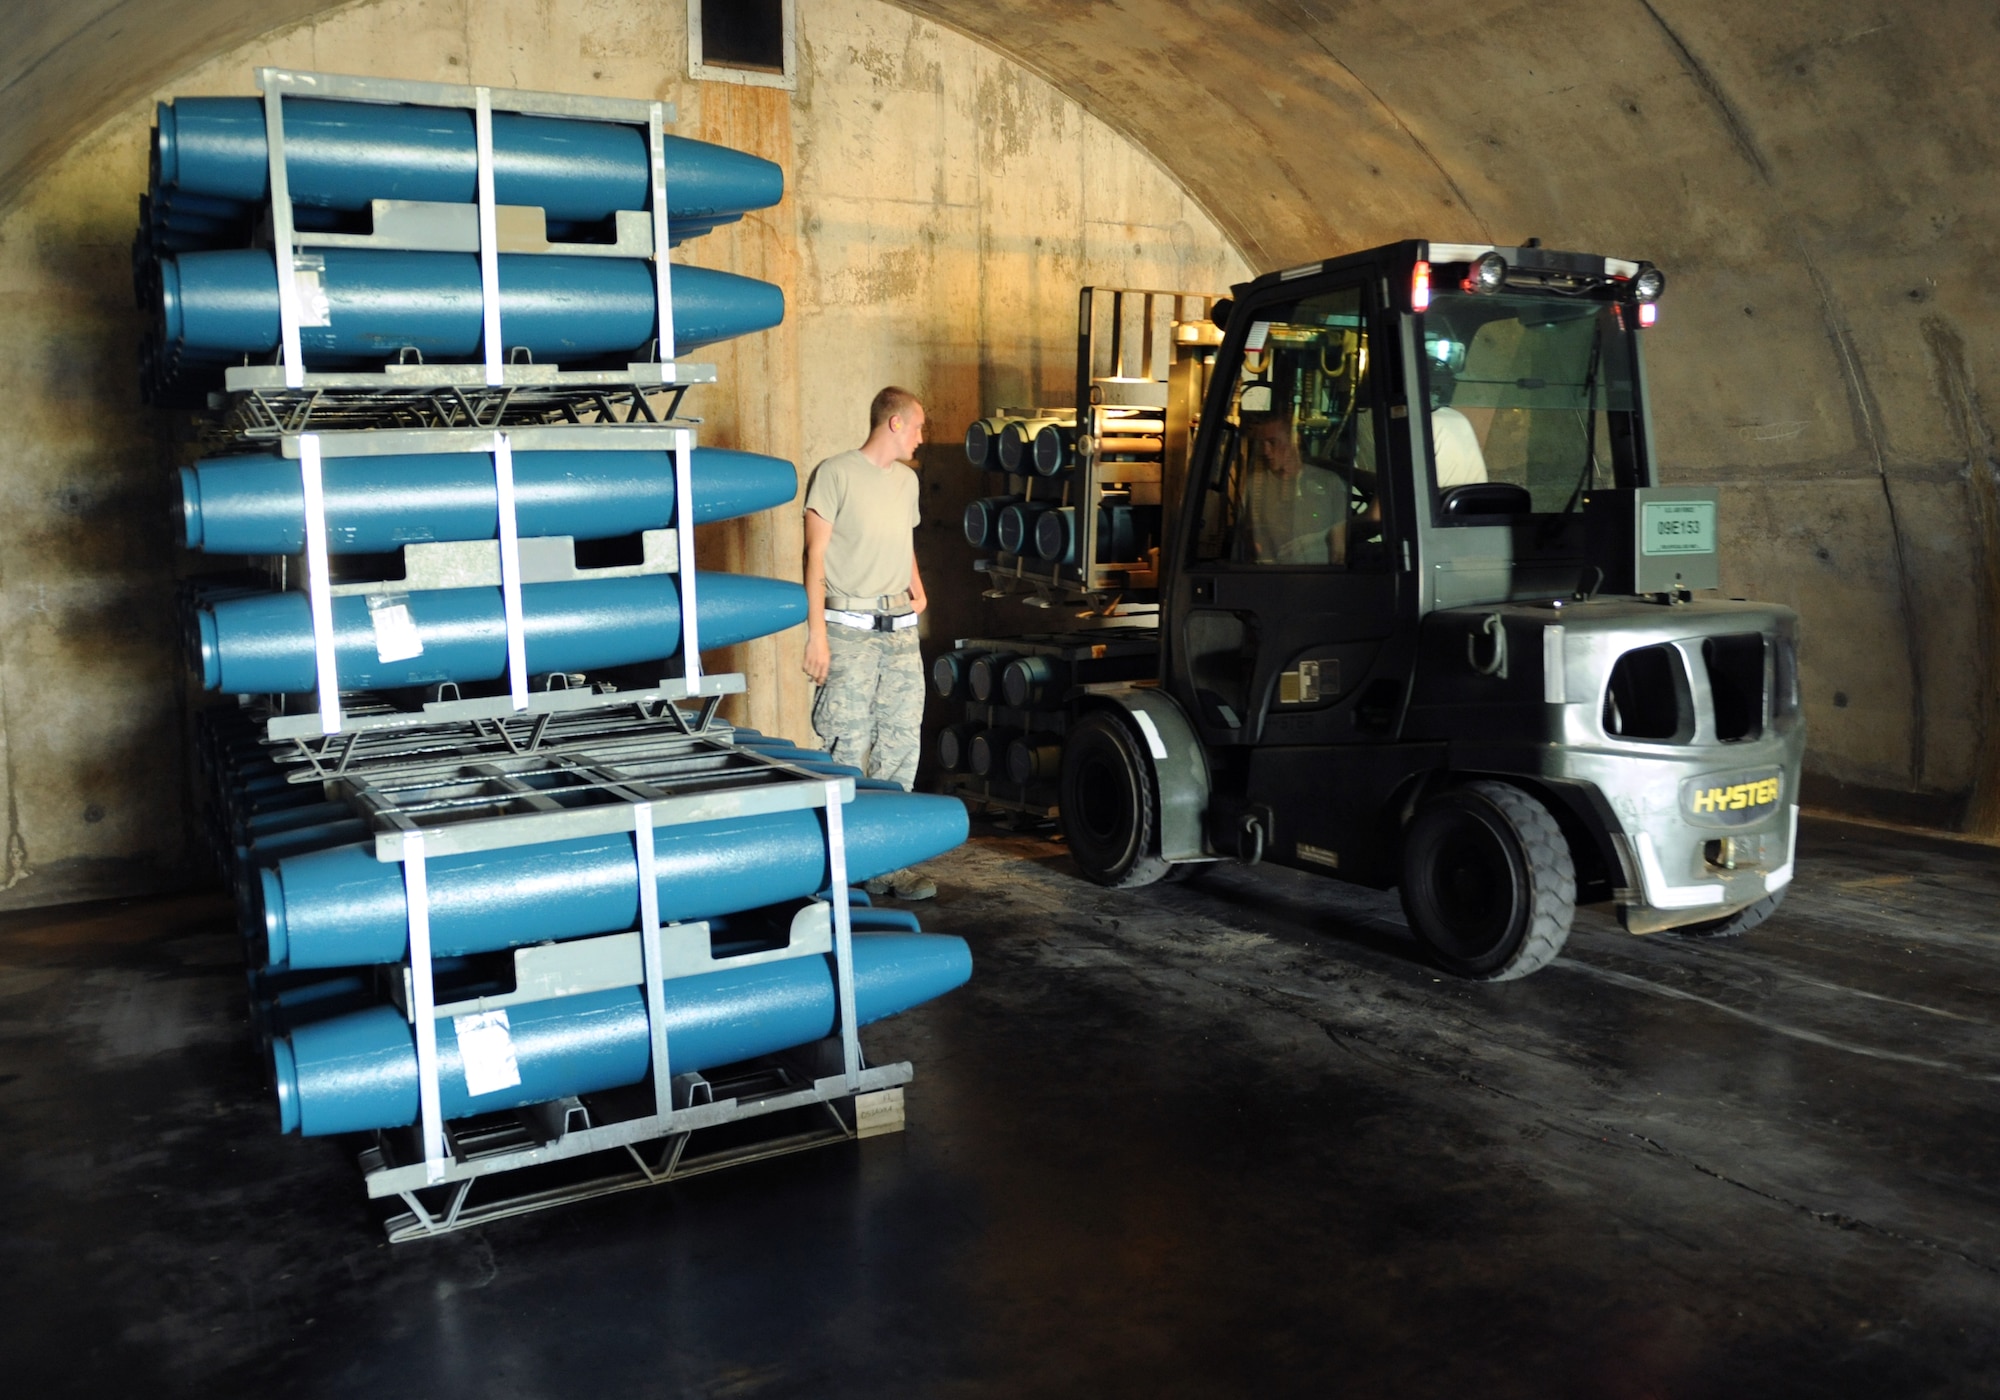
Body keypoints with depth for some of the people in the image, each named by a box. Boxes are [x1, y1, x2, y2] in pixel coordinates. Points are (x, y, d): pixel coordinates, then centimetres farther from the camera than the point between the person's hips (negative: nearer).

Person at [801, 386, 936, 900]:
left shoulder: (906, 479, 17)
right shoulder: (835, 473, -5)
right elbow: (815, 555, -8)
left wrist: (917, 587, 10)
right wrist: (817, 633, -13)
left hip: (900, 628, 7)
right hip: (850, 629, -7)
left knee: (900, 746, 5)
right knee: (847, 749, -6)